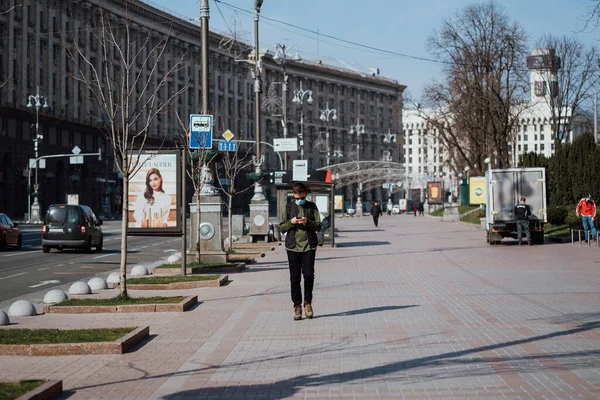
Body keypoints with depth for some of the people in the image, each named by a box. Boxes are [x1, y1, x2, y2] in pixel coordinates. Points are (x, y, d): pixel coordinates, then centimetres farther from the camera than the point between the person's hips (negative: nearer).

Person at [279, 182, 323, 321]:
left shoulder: (312, 207, 7)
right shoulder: (288, 208, 7)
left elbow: (318, 226, 4)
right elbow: (281, 228, 7)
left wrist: (308, 222, -14)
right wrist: (291, 222, -12)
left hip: (309, 245, 0)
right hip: (293, 246, 0)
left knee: (309, 274, -9)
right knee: (295, 278, 1)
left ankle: (307, 302, 10)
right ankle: (297, 306, 10)